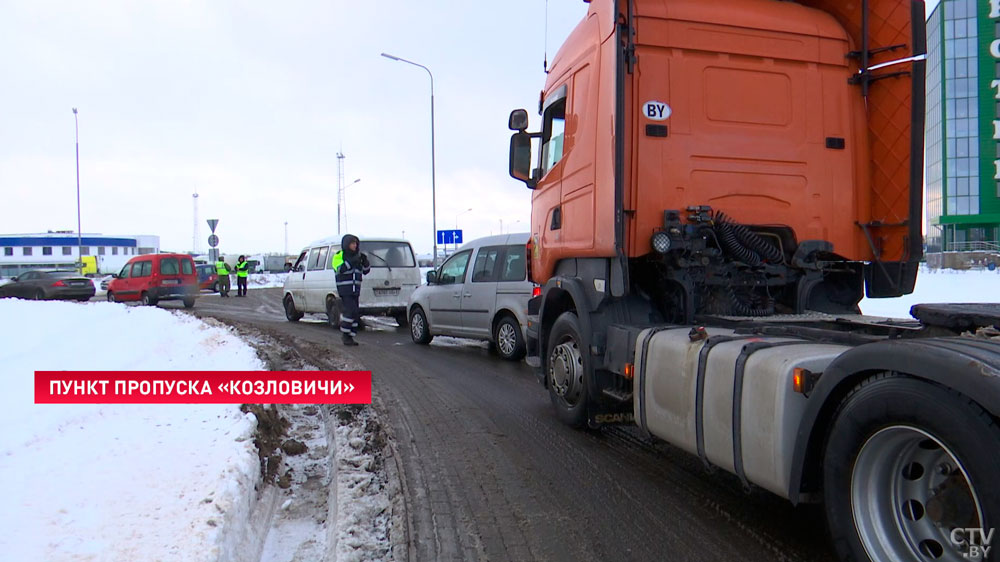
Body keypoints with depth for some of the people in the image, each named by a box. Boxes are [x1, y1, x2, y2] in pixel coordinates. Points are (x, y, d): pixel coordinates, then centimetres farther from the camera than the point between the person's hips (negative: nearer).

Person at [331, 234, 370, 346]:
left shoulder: (357, 256, 14)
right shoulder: (339, 256, -3)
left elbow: (366, 271, 12)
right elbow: (339, 269, -21)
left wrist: (365, 261, -7)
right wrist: (352, 261, -30)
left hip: (355, 290, 6)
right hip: (344, 289, -6)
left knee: (355, 313, 4)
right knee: (350, 311, -17)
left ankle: (349, 337, 11)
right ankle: (345, 334, -6)